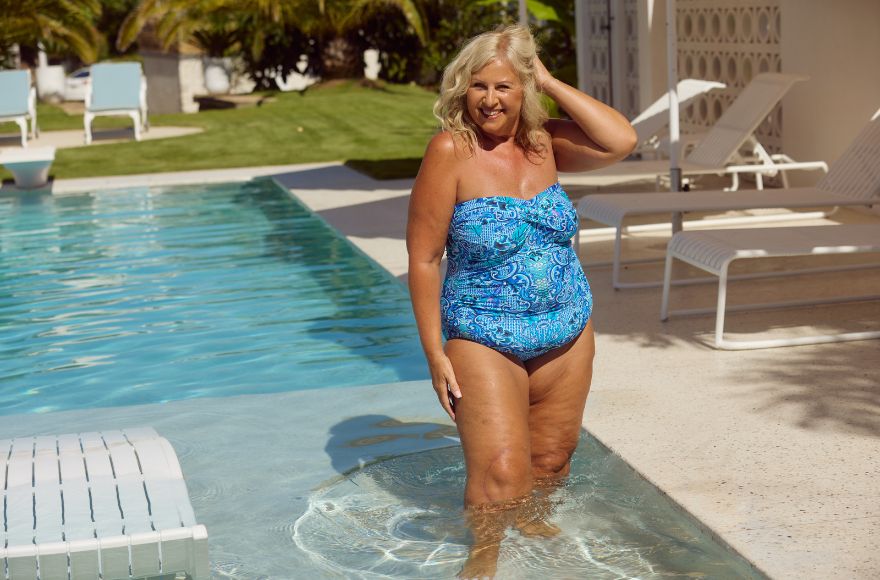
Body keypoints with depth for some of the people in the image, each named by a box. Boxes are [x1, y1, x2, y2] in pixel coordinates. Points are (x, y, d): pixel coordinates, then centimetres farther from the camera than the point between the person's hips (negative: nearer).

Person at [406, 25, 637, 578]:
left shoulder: (544, 141, 0)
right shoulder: (451, 150, -13)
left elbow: (622, 141, -14)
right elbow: (424, 258, -12)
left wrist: (551, 82, -12)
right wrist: (435, 353, -13)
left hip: (567, 334, 5)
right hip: (484, 340, -4)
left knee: (550, 461, 16)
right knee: (500, 473, -10)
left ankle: (535, 522, 44)